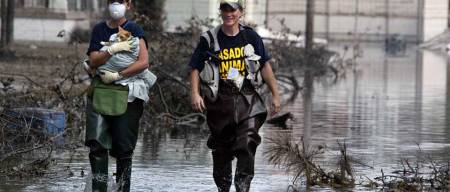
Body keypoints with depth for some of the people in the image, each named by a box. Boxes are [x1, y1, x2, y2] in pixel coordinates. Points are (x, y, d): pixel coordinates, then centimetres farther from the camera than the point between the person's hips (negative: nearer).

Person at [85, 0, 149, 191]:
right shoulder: (100, 29, 10)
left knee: (123, 147, -1)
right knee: (97, 144, -10)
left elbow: (143, 62, -10)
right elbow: (93, 61, -1)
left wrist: (117, 75, -16)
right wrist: (113, 50, -16)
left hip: (128, 95, -2)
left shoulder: (134, 30, 2)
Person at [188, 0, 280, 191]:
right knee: (221, 150, 8)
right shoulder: (209, 39, 1)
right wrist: (195, 93, -9)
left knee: (247, 145, -14)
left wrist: (275, 95, 11)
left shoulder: (250, 37, 5)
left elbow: (265, 66, 11)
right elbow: (195, 68, 5)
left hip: (248, 100, 0)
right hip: (220, 102, 0)